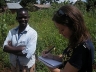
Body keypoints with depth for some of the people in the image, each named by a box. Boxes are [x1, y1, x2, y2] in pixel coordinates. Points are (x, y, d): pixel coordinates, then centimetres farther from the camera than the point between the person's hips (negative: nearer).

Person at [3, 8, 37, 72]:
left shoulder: (33, 33, -17)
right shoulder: (11, 31, -3)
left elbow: (28, 53, -24)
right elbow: (5, 47, -12)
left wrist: (11, 49, -16)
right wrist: (20, 48, -24)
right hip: (14, 65, 4)